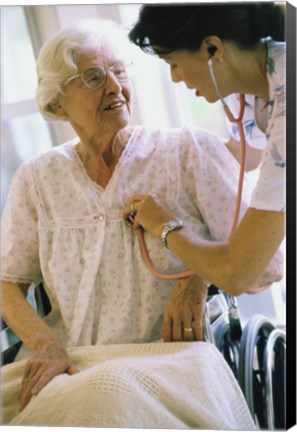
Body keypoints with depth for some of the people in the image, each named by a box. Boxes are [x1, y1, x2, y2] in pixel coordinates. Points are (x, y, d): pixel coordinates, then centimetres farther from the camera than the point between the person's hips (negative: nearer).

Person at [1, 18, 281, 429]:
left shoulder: (191, 151, 2)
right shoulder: (38, 179, 11)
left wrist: (198, 276, -12)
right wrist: (45, 345, -7)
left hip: (170, 361, -3)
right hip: (71, 365, 3)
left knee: (111, 392, -35)